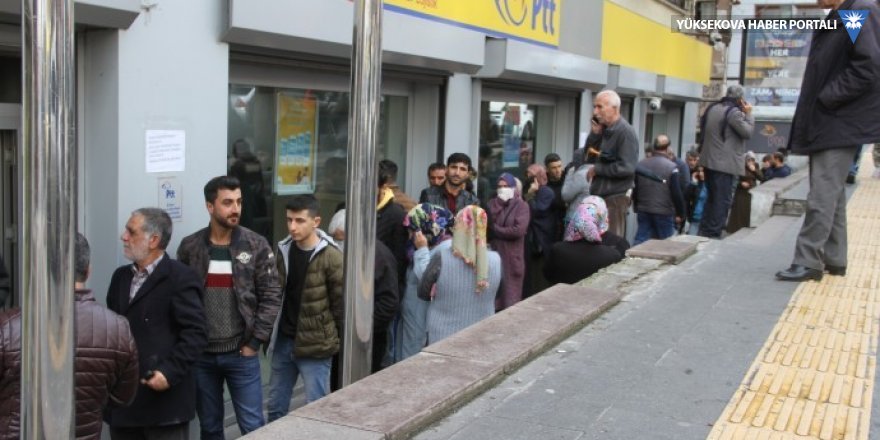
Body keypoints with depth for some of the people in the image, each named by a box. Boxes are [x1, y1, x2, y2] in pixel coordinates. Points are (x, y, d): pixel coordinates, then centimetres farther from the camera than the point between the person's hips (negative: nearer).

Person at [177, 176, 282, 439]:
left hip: (241, 353, -1)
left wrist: (255, 342, -8)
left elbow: (271, 296, -4)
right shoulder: (189, 247, 1)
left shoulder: (257, 246, -3)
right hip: (200, 354, 2)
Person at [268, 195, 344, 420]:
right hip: (283, 341, 6)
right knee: (275, 406, 15)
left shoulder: (331, 257, -14)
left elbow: (341, 303, -10)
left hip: (315, 346, -6)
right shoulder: (283, 250, 4)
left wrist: (341, 341, -6)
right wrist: (271, 333, 12)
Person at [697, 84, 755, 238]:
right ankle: (713, 233, -6)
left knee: (712, 197, 17)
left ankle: (705, 230, 18)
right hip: (725, 163, -9)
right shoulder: (734, 112, -13)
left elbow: (702, 128, 22)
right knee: (723, 200, -4)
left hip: (709, 160, 9)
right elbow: (747, 132, -12)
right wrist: (748, 114, -1)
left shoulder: (713, 108, 12)